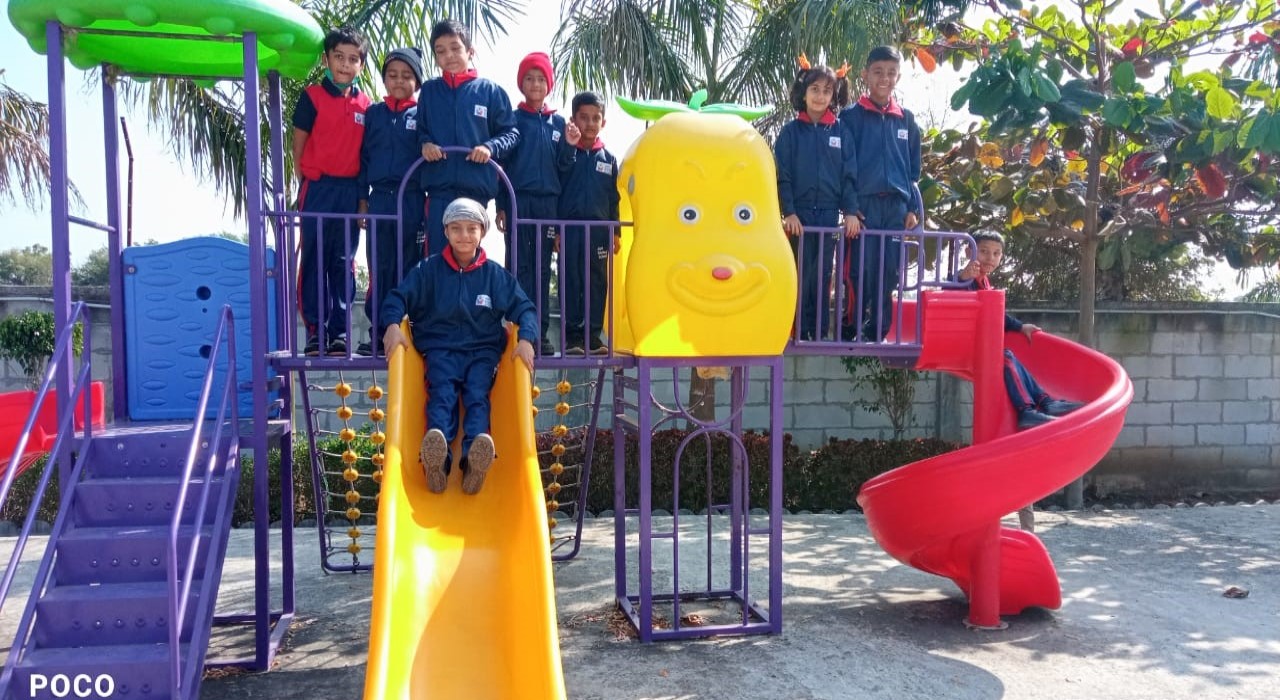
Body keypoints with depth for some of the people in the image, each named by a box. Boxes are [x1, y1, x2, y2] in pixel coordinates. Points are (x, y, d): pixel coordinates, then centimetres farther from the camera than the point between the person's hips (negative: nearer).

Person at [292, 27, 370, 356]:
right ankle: (315, 331, 6)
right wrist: (306, 185, -1)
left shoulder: (364, 104, 9)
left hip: (350, 190, 3)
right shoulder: (312, 96, 0)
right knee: (314, 260, 1)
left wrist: (362, 193, 6)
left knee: (343, 263, 6)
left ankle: (340, 331, 11)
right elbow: (299, 144, 2)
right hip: (318, 189, -3)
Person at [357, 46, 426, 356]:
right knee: (379, 269, 3)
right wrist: (362, 197, 6)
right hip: (380, 199, 2)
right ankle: (378, 333, 8)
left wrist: (431, 198, -4)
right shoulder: (373, 113, 12)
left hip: (412, 200, -2)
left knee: (409, 269, 1)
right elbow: (363, 155, 13)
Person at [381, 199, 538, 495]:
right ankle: (437, 458, -51)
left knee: (477, 396, -24)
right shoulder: (429, 269, 8)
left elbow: (523, 307, 6)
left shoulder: (495, 274, 9)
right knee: (442, 393, -26)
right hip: (440, 348, 0)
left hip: (482, 351, 1)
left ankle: (474, 460, -49)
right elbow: (398, 297, 5)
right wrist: (392, 325, -17)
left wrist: (526, 338, -14)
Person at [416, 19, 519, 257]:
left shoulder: (490, 90, 4)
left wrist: (491, 147, -12)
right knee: (436, 255, 1)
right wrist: (424, 143, -6)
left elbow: (511, 132, 6)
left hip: (477, 189, -1)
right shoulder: (428, 90, 11)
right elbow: (419, 130, 16)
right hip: (439, 189, 1)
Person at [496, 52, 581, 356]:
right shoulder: (512, 119, 4)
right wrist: (501, 206, -3)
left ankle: (540, 331, 8)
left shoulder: (558, 123, 12)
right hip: (518, 201, -3)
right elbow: (501, 163, 2)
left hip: (548, 203, 3)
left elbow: (562, 168, 12)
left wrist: (570, 146, -7)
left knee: (542, 268, 5)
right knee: (519, 267, -3)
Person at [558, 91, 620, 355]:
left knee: (597, 282, 5)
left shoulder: (608, 158, 11)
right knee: (570, 282, 0)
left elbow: (614, 198, 14)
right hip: (569, 227, -3)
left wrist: (616, 232, 10)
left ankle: (593, 334, 11)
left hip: (599, 229, 3)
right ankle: (572, 334, 5)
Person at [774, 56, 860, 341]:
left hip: (829, 213, 2)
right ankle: (800, 329, 9)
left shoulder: (840, 132, 7)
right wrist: (788, 212, -11)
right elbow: (782, 175, -2)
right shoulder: (791, 131, 2)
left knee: (823, 274, 6)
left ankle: (820, 330, 14)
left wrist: (850, 211, -4)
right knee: (801, 273, 1)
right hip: (800, 212, -1)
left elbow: (849, 174, 5)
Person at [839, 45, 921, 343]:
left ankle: (877, 334, 11)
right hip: (864, 204, -3)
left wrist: (913, 208, 7)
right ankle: (849, 334, 2)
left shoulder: (906, 120, 14)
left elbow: (914, 169, 16)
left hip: (897, 206, 3)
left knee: (888, 275, 3)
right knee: (859, 273, -7)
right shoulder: (851, 116, 4)